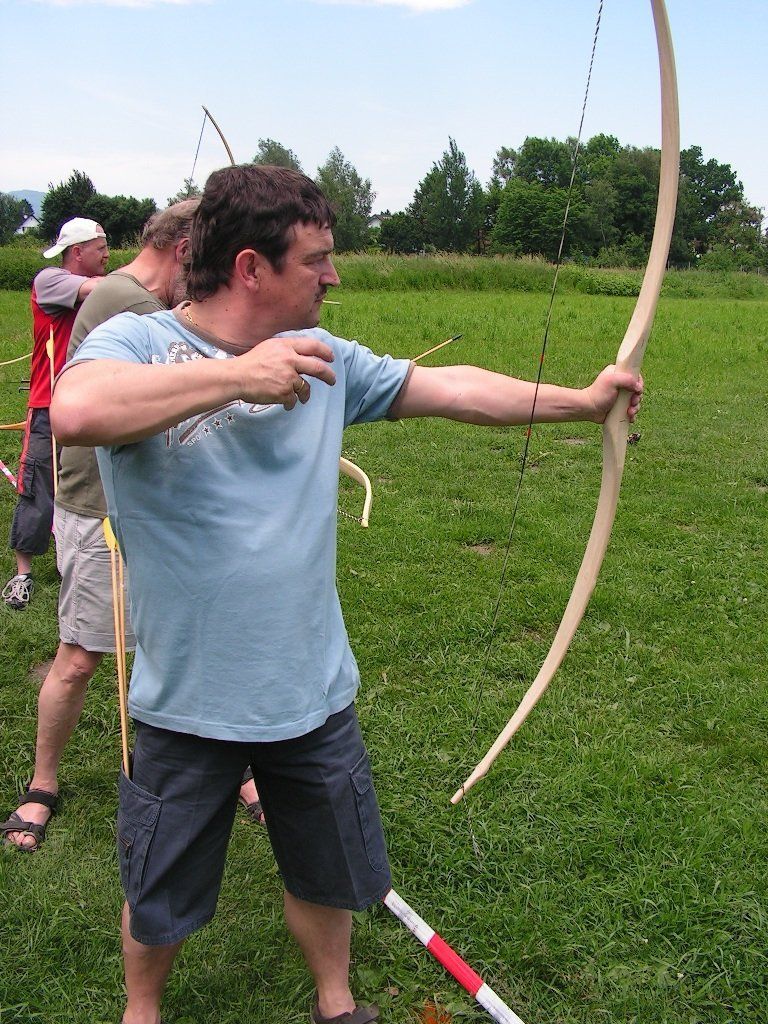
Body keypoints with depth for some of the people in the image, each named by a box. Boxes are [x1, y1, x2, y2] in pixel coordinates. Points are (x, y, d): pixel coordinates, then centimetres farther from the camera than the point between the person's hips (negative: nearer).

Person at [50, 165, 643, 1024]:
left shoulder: (324, 359, 0)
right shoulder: (135, 343, -15)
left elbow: (450, 388, 7)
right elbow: (74, 412, -37)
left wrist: (582, 401, 11)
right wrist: (239, 374, -31)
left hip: (314, 695, 4)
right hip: (188, 705, -3)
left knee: (328, 874, 24)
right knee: (158, 900, 19)